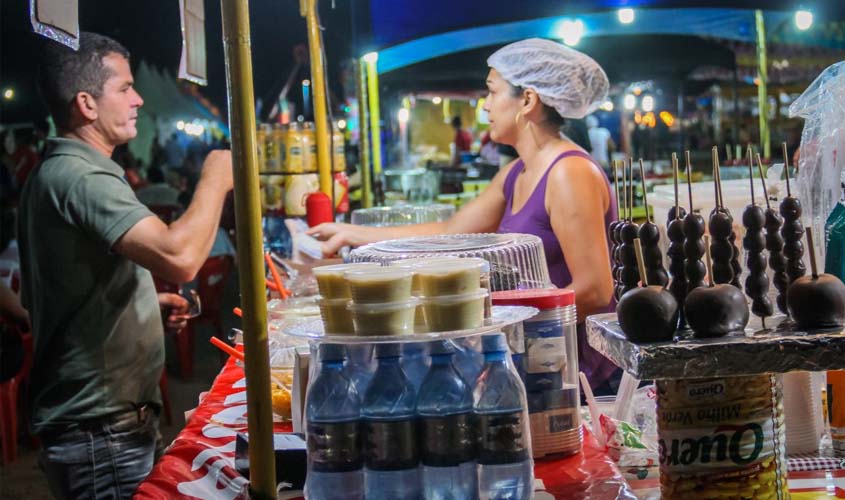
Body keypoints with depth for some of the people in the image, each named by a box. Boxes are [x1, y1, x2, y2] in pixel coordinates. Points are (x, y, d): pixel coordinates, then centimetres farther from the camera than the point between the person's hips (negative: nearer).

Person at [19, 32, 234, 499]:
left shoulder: (51, 173, 15)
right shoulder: (80, 177, -19)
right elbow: (179, 259, -33)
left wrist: (151, 306, 13)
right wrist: (215, 181, -15)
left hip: (85, 420, 10)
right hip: (102, 432, -10)